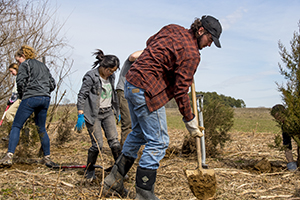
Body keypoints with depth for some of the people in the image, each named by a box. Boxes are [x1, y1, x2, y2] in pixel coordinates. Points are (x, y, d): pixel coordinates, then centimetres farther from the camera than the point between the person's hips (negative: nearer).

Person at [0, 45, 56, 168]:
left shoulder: (25, 64, 4)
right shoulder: (43, 65, 24)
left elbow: (20, 81, -9)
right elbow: (52, 84, 20)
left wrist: (22, 96, 5)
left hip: (31, 98, -6)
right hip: (45, 99, 7)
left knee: (16, 126, 0)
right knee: (41, 129, 14)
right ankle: (47, 158, 15)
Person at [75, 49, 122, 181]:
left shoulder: (111, 77, 9)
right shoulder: (91, 77, -11)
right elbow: (81, 96, -11)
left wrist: (116, 111, 22)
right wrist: (80, 116, -17)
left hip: (108, 113, 6)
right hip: (93, 114, -6)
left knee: (114, 141, -4)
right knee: (97, 144, -7)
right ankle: (89, 171, 14)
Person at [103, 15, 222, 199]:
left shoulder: (172, 30, 11)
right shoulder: (191, 53, -14)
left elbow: (150, 42, 29)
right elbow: (181, 91, -14)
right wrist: (190, 121, -5)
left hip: (132, 84, 10)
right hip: (147, 91, -10)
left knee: (139, 133, 23)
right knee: (158, 142, 0)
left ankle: (114, 181, 30)